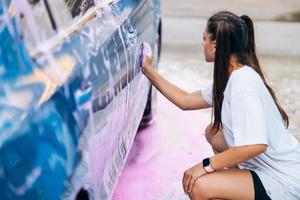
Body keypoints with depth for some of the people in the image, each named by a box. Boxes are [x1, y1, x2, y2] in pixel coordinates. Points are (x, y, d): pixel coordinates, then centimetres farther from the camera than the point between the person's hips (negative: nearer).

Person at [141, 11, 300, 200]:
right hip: (261, 164, 9)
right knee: (213, 131, 18)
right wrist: (148, 71, 16)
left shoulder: (243, 85, -25)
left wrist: (207, 165, -23)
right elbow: (186, 101, 13)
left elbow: (256, 145, -33)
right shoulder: (229, 77, 5)